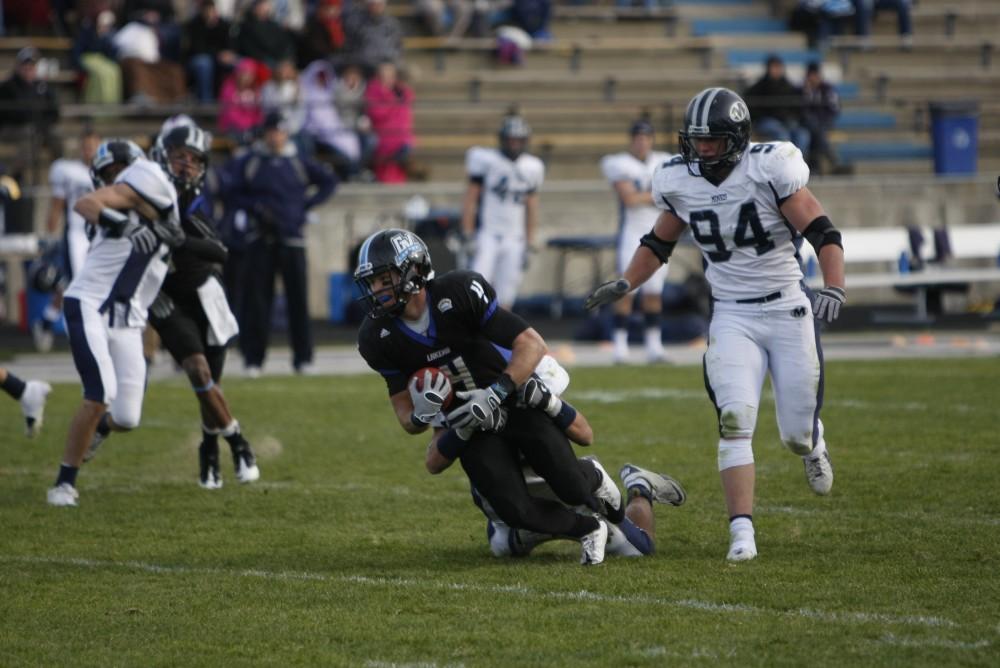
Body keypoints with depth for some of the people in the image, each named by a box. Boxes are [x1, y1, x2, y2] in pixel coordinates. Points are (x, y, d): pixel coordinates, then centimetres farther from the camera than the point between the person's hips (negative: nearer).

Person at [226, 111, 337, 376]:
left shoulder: (298, 162, 8)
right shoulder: (250, 162, 3)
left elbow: (329, 180, 17)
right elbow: (233, 194, 5)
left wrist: (307, 203, 6)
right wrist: (254, 208, -10)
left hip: (292, 237, 1)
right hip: (261, 238, -1)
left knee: (298, 297, -1)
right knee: (257, 298, -3)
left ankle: (303, 357, 6)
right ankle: (253, 358, 3)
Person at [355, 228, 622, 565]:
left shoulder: (459, 292, -24)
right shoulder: (378, 338, -11)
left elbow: (532, 345, -21)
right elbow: (406, 418, -4)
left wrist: (495, 394, -33)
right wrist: (420, 416, -29)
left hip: (517, 399, -3)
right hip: (469, 422, 3)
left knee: (571, 488, -15)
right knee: (515, 510, -18)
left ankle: (592, 477, 25)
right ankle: (587, 529, 12)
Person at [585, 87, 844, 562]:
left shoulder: (770, 168, -15)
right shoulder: (679, 183, -1)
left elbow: (822, 234, -15)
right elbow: (659, 242, 18)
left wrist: (833, 289, -28)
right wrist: (624, 284, 7)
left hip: (788, 311, -2)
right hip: (732, 317, 2)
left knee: (796, 432, 3)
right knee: (735, 420, -18)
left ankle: (813, 447, 43)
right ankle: (742, 533, -18)